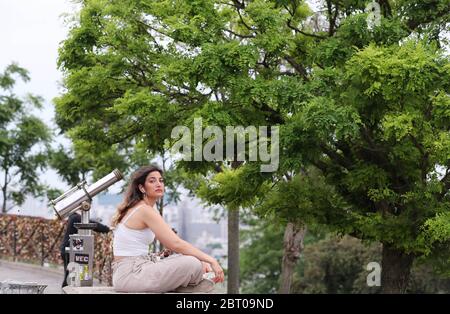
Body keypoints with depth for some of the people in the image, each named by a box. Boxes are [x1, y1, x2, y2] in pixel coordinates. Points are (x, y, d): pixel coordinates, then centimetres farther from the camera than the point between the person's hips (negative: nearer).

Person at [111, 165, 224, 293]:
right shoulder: (145, 210, -14)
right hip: (130, 274, -10)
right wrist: (210, 260, -15)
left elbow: (172, 244, 11)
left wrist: (202, 261, 1)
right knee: (192, 264, -21)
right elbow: (176, 244, -20)